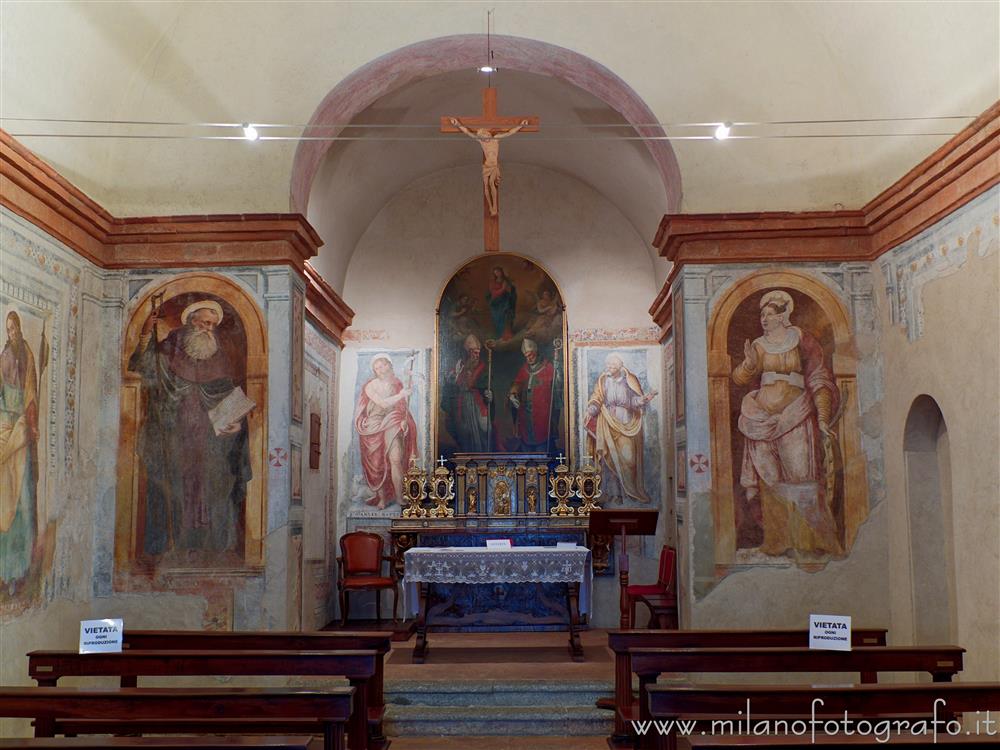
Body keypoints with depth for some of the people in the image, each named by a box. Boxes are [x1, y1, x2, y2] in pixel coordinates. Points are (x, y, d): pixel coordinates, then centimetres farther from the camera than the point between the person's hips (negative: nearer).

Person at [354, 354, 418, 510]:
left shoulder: (397, 383, 7)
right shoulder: (370, 386, -3)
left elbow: (403, 406, 10)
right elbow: (383, 404, -14)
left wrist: (404, 419, -7)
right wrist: (401, 394, -18)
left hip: (392, 426, 1)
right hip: (374, 428, -1)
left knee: (396, 459, -15)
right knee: (377, 463, 0)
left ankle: (400, 498, -13)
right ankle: (382, 498, 11)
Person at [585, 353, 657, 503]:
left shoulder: (630, 380, 5)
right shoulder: (602, 381, 7)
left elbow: (637, 400, 1)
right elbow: (596, 399, 2)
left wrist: (645, 399, -20)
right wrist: (592, 409, -17)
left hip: (627, 424, -1)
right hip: (608, 424, 1)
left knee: (628, 456, -6)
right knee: (610, 456, -4)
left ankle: (629, 489, 2)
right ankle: (613, 491, -1)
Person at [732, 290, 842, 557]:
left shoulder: (802, 340, 2)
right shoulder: (758, 345, 12)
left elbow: (819, 380, -1)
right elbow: (740, 379, 7)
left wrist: (822, 417, -10)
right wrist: (749, 362, -14)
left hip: (795, 414, -3)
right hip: (765, 419, 4)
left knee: (800, 473, -8)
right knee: (770, 478, 2)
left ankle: (811, 540, -2)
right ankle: (778, 541, 7)